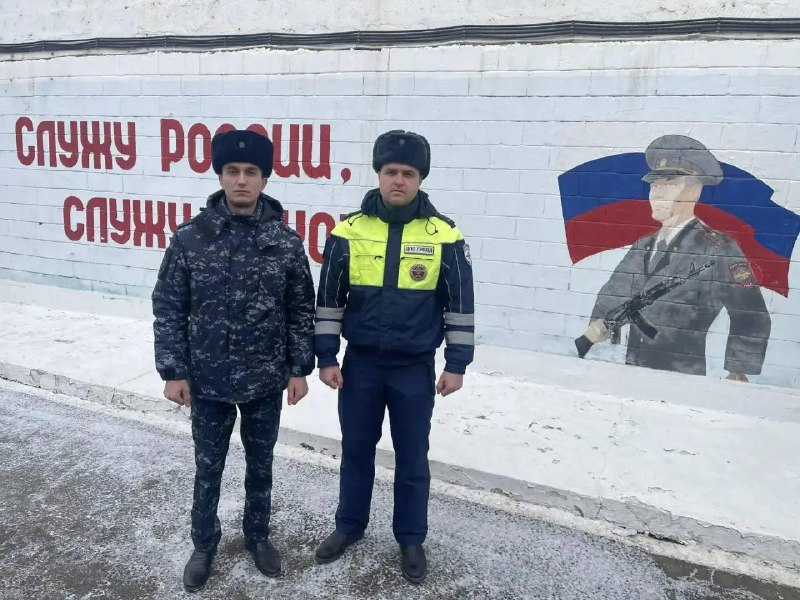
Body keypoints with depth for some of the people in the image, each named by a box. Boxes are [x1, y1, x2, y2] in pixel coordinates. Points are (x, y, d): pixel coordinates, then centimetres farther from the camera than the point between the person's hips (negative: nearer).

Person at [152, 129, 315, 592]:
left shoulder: (286, 241, -6)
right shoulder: (190, 238, -8)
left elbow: (301, 310, 0)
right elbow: (169, 309, -3)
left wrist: (299, 368, -2)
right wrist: (173, 371, -5)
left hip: (267, 382, 1)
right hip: (208, 381, 0)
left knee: (261, 465, 18)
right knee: (208, 468, 16)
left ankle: (258, 535, 41)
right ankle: (205, 544, 39)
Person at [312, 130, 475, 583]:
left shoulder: (444, 236, -8)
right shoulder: (348, 232, -5)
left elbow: (460, 304, -2)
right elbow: (329, 300, 2)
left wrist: (457, 364, -3)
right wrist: (326, 357, 0)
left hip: (416, 369, -1)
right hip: (360, 365, 2)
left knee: (412, 458, 12)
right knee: (356, 450, 17)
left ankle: (411, 539, 32)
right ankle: (350, 526, 39)